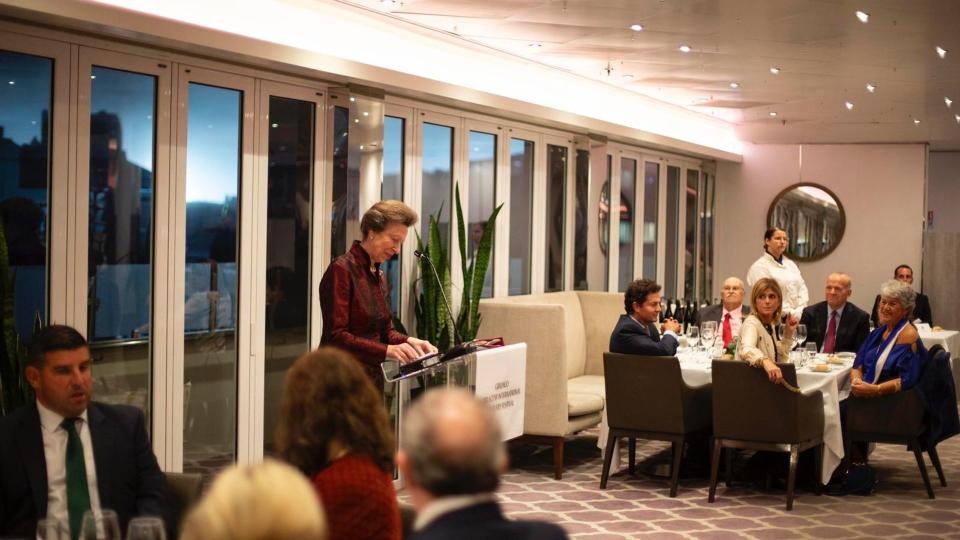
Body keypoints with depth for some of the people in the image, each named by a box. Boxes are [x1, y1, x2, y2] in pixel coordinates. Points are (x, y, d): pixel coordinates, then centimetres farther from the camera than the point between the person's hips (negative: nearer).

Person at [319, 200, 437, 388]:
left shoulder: (380, 276, 12)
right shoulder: (341, 270, -14)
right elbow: (336, 337, -21)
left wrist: (409, 341, -5)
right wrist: (387, 350, -28)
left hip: (373, 378, 8)